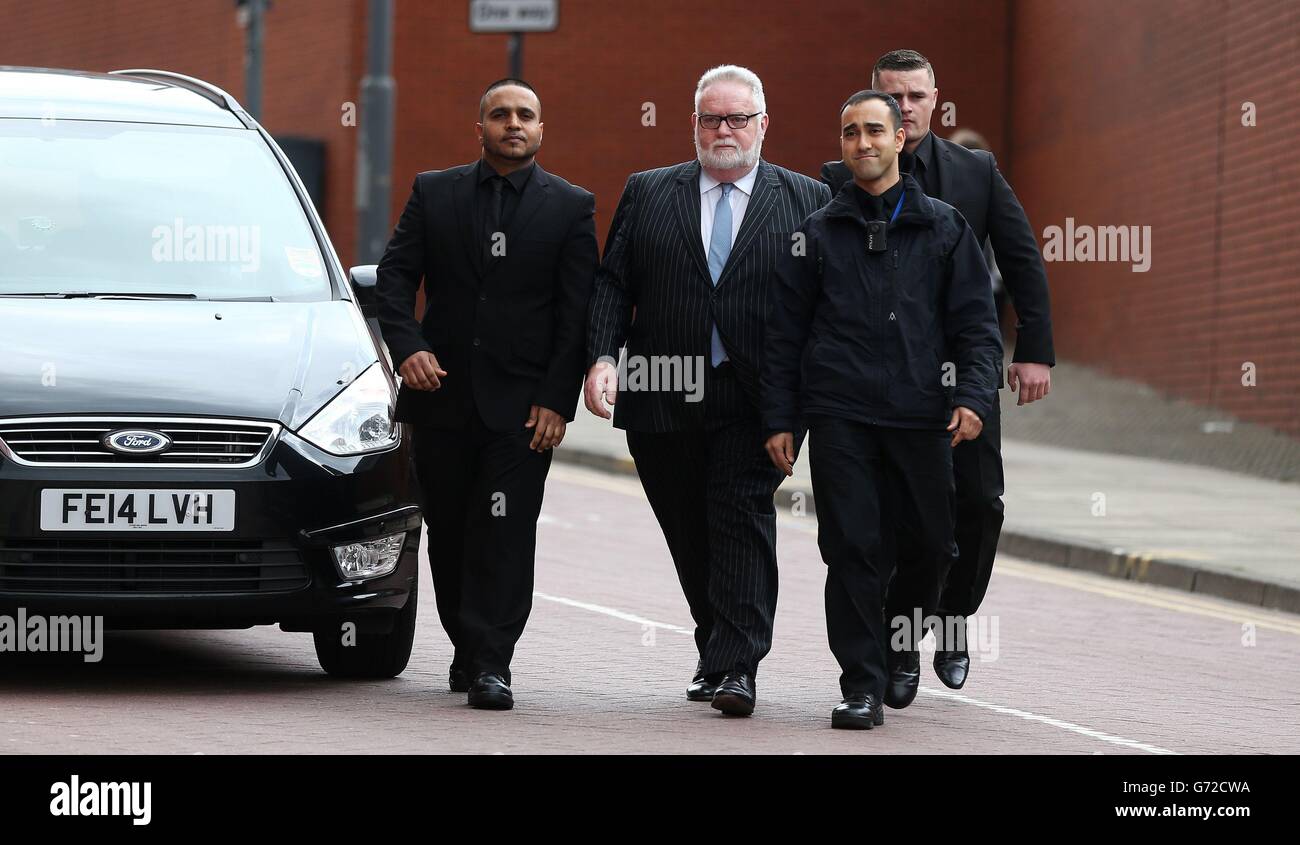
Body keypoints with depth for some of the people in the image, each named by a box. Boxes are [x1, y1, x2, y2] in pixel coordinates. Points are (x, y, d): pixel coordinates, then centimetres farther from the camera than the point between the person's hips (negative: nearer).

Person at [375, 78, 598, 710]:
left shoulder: (570, 207, 3)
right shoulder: (434, 193, 8)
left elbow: (577, 313, 0)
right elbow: (395, 275, 6)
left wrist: (557, 399, -8)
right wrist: (407, 346, -12)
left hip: (521, 402, -2)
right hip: (442, 394, 3)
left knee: (506, 534, -9)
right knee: (449, 532, 8)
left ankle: (490, 665, -10)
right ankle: (467, 650, 23)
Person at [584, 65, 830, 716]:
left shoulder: (806, 200, 6)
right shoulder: (647, 194, 10)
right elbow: (612, 283, 7)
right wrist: (603, 357, -8)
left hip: (754, 400, -3)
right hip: (662, 399, 3)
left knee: (742, 519, -12)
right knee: (689, 533, 9)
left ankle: (735, 667, -14)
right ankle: (717, 652, 24)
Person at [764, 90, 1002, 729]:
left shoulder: (942, 228, 11)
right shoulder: (818, 233, 10)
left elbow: (976, 323, 8)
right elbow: (785, 334, 11)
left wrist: (972, 396, -7)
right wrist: (779, 420, 4)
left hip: (921, 416, 1)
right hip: (839, 417, -1)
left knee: (932, 544, 4)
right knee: (851, 548, -6)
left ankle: (900, 649, 29)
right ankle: (862, 683, -2)